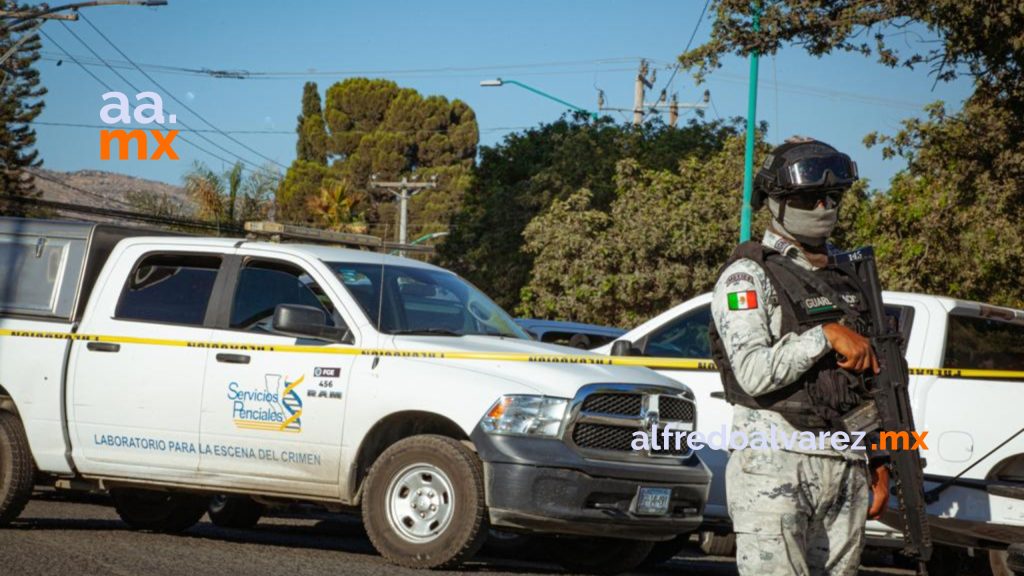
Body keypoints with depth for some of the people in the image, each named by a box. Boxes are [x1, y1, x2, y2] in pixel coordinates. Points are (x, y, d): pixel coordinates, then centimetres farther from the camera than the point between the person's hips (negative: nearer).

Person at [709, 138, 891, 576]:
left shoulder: (844, 280, 20)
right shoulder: (748, 276, -3)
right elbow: (754, 372, -17)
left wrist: (878, 464, 19)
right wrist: (827, 335, -16)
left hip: (846, 472, 7)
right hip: (774, 468, -7)